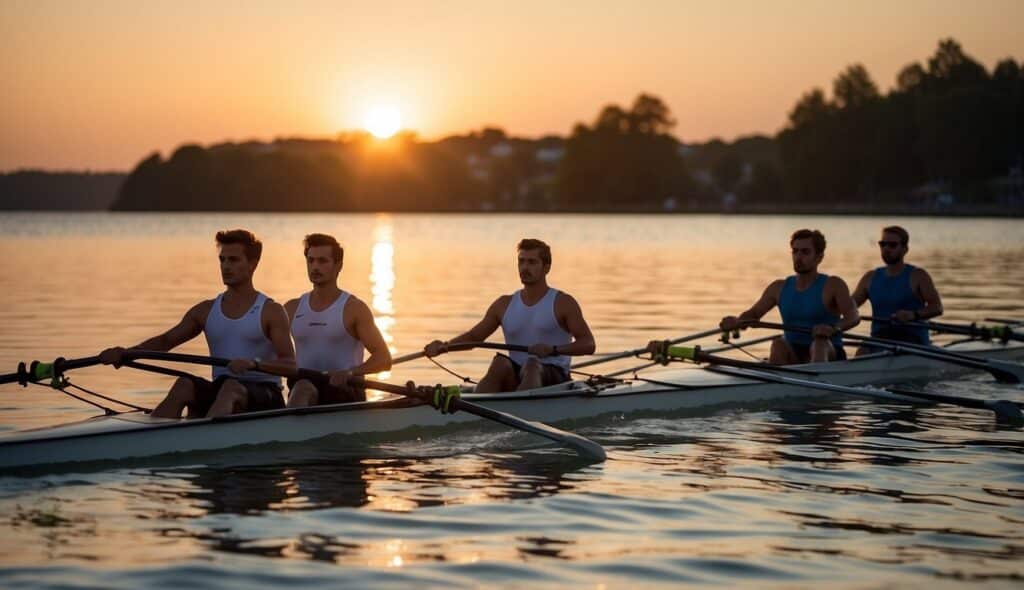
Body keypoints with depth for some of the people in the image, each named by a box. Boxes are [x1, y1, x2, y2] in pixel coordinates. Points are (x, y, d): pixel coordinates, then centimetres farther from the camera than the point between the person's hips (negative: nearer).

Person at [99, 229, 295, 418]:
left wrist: (254, 364, -30)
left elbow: (290, 364, -10)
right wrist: (126, 353, -5)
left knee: (230, 388, -37)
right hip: (220, 392, 4)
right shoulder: (205, 311, 15)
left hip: (264, 395, -4)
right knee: (185, 385, -26)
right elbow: (165, 341, 13)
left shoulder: (271, 312, 1)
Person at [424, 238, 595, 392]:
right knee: (500, 363, -29)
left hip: (554, 377, -3)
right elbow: (473, 336, 14)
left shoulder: (563, 303, 2)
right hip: (516, 379, 3)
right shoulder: (504, 305, 15)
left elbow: (588, 344, -7)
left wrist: (553, 350, -24)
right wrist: (445, 346, -6)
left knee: (532, 366, -35)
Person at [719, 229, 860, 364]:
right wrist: (737, 322, -15)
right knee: (779, 344, -28)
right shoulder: (779, 288, 10)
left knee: (820, 343, -35)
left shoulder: (833, 285, -4)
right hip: (793, 357, 3)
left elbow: (853, 316, -18)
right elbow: (754, 313, 10)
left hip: (829, 356, -3)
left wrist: (834, 328, -41)